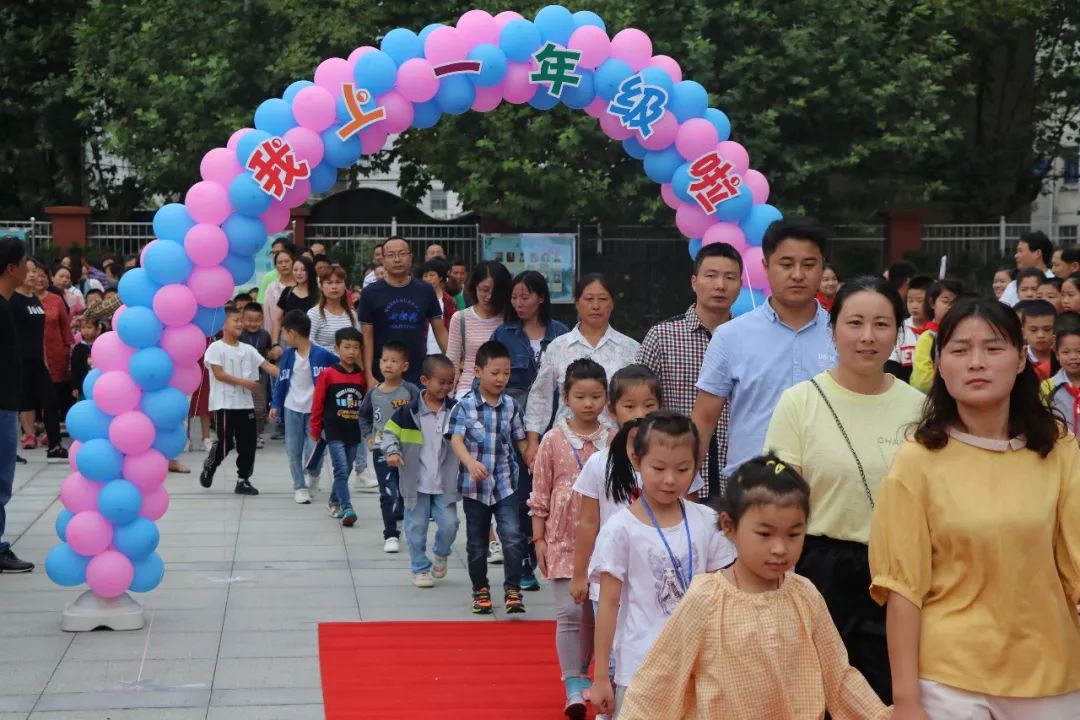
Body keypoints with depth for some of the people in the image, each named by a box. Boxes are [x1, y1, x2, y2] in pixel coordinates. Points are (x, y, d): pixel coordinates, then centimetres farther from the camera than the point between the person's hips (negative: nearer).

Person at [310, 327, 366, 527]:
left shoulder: (362, 376, 3)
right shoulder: (328, 374, -7)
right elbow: (317, 404, -2)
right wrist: (315, 430, 2)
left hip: (354, 433, 4)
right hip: (334, 431, -4)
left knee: (345, 471, 14)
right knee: (341, 470, -11)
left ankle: (335, 503, 33)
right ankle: (347, 510, -14)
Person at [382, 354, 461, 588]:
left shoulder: (456, 410, 0)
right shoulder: (410, 412, -7)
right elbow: (390, 432, 1)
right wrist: (392, 452, -16)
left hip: (445, 483, 1)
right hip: (417, 482, -1)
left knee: (449, 524, -4)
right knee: (416, 527, 5)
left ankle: (441, 555, 26)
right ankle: (420, 569, 21)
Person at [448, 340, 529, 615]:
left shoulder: (510, 406, 4)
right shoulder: (466, 405, -7)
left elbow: (521, 441, 12)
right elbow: (456, 440, -16)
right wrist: (471, 462, -34)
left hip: (505, 483, 1)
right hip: (475, 485, -1)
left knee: (513, 536, -16)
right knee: (477, 543, 12)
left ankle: (512, 589, -6)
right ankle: (480, 590, 28)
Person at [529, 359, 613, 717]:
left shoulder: (613, 441, 0)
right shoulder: (553, 441, -3)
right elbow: (540, 495, 1)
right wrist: (539, 539, -1)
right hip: (564, 539, -2)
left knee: (596, 610, 10)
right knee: (570, 611, -5)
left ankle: (583, 674, 25)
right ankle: (573, 685, 1)